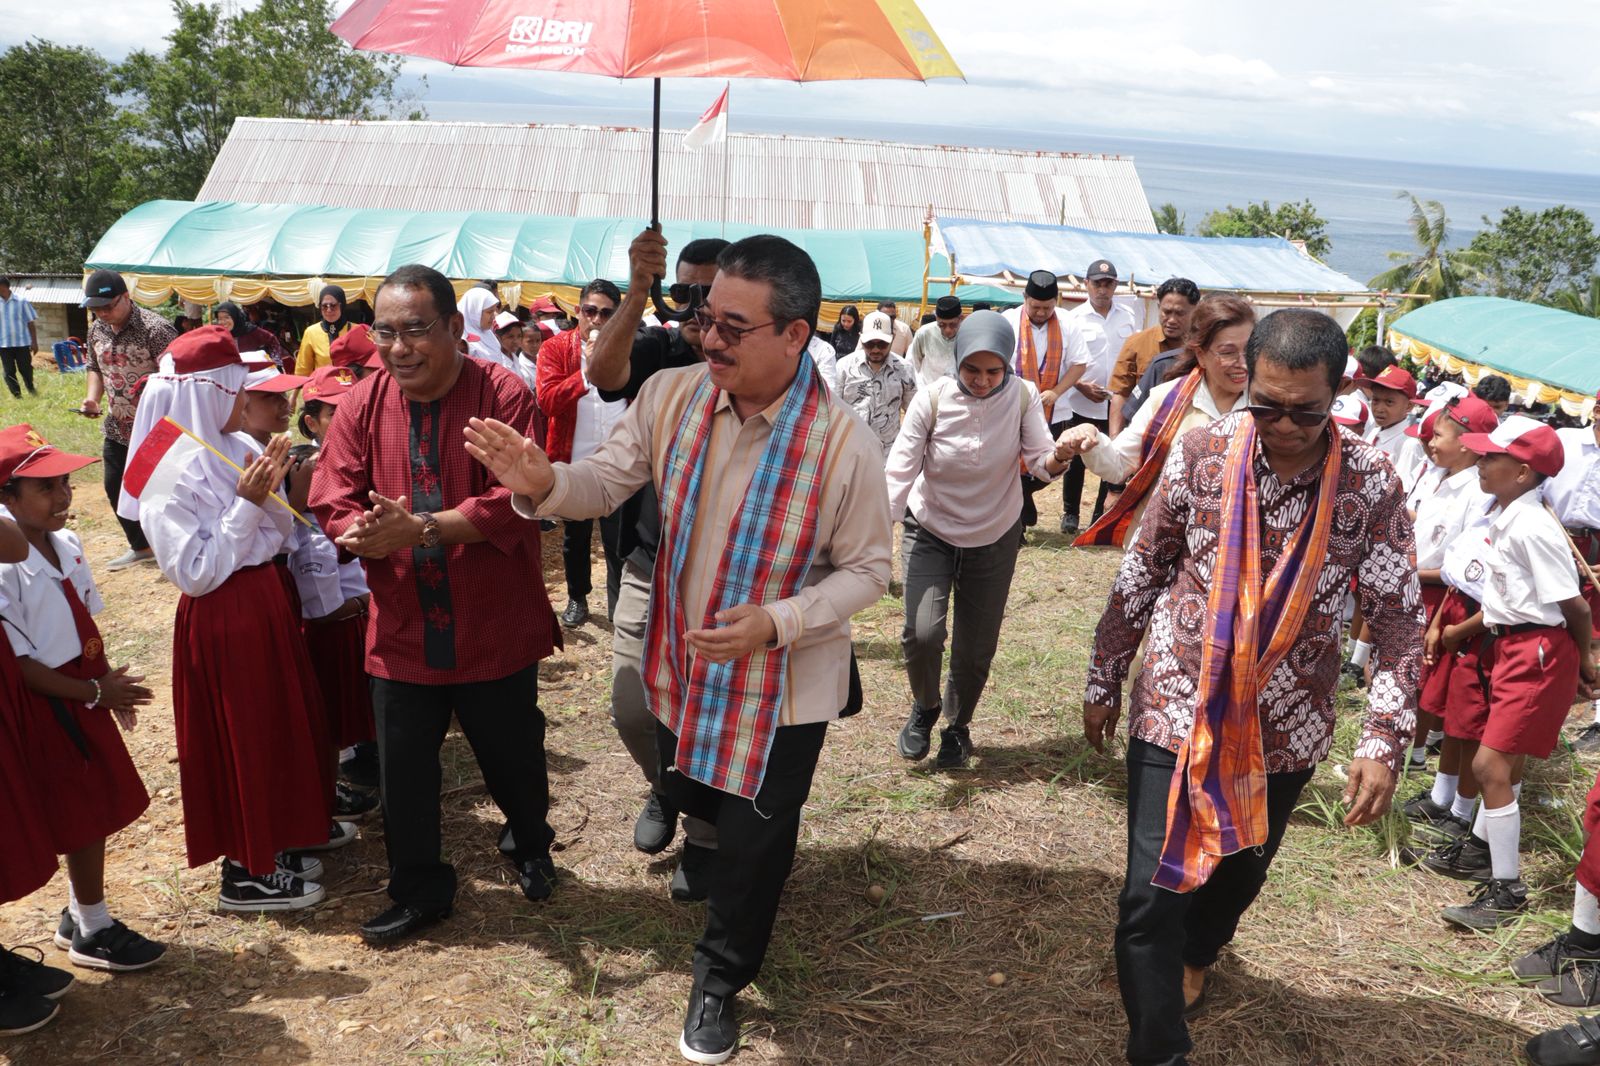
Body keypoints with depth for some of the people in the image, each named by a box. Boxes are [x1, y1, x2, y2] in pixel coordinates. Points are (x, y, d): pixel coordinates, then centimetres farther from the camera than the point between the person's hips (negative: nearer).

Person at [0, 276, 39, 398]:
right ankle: (16, 394, 9)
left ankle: (31, 390, 27)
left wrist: (34, 342, -1)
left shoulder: (21, 301, -3)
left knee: (25, 369, 5)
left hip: (22, 342, -2)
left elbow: (30, 323, 1)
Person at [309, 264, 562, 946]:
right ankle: (418, 893, 34)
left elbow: (516, 500, -21)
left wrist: (421, 527, -29)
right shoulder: (362, 405, -1)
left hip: (495, 626, -2)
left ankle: (530, 847, 48)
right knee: (403, 771, 12)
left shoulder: (503, 395, -12)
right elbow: (333, 504, -3)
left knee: (514, 755, 17)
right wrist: (365, 533, -27)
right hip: (402, 628, 3)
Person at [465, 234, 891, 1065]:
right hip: (682, 662, 4)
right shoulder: (672, 396, -11)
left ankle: (719, 979, 39)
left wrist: (777, 622, -29)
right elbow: (609, 481, -6)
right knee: (690, 795, 27)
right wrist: (544, 483, -29)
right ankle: (730, 847, 64)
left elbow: (867, 569, -15)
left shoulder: (843, 443, -23)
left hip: (784, 682, -4)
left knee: (755, 840, 12)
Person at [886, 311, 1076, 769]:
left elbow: (1039, 461, -18)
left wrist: (1056, 460, -42)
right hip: (930, 533, -1)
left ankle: (958, 725, 38)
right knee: (922, 633, -18)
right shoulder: (933, 399, -18)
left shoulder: (1023, 397, -13)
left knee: (976, 649, 7)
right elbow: (900, 470, -21)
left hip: (995, 539, 2)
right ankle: (925, 706, 16)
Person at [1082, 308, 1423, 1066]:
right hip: (1176, 708, -1)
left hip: (1285, 727, 1)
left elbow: (1401, 619, -7)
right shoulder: (1202, 451, -10)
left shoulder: (1370, 483, -10)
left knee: (1240, 871, 21)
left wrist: (1384, 740, -17)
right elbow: (1142, 571, -1)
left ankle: (1193, 957, 54)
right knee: (1155, 890, -4)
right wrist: (1104, 681, 5)